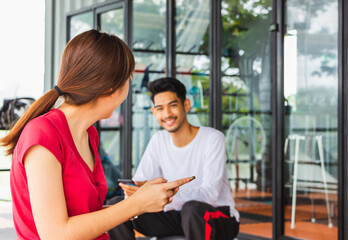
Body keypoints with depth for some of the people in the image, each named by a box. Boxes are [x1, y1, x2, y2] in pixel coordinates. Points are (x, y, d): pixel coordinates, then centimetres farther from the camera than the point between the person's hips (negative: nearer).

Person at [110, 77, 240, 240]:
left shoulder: (212, 138, -13)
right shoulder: (159, 140, 5)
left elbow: (209, 193, -25)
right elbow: (140, 181, 2)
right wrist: (136, 191, -25)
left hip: (219, 217, -5)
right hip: (177, 216, 5)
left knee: (193, 208, -40)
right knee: (116, 205, -10)